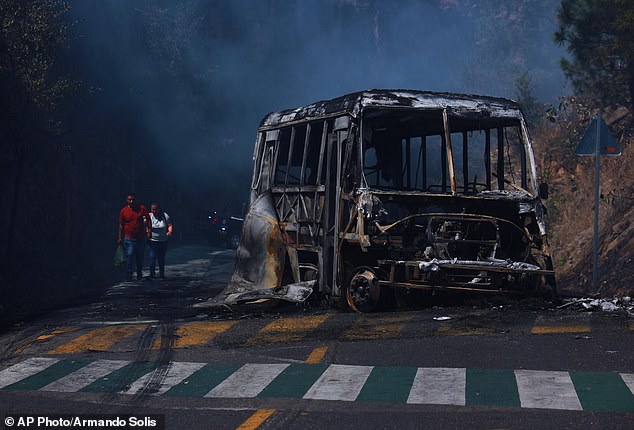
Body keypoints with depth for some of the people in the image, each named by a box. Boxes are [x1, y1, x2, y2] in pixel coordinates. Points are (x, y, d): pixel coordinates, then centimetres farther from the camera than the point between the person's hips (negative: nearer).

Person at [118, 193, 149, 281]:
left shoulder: (142, 208, 1)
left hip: (140, 238, 2)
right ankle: (128, 276, -8)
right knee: (129, 257, -10)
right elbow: (121, 225, 6)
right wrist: (120, 237, 5)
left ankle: (139, 275, 27)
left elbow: (147, 220, 8)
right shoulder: (124, 211, 1)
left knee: (140, 257, 12)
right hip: (129, 238, -2)